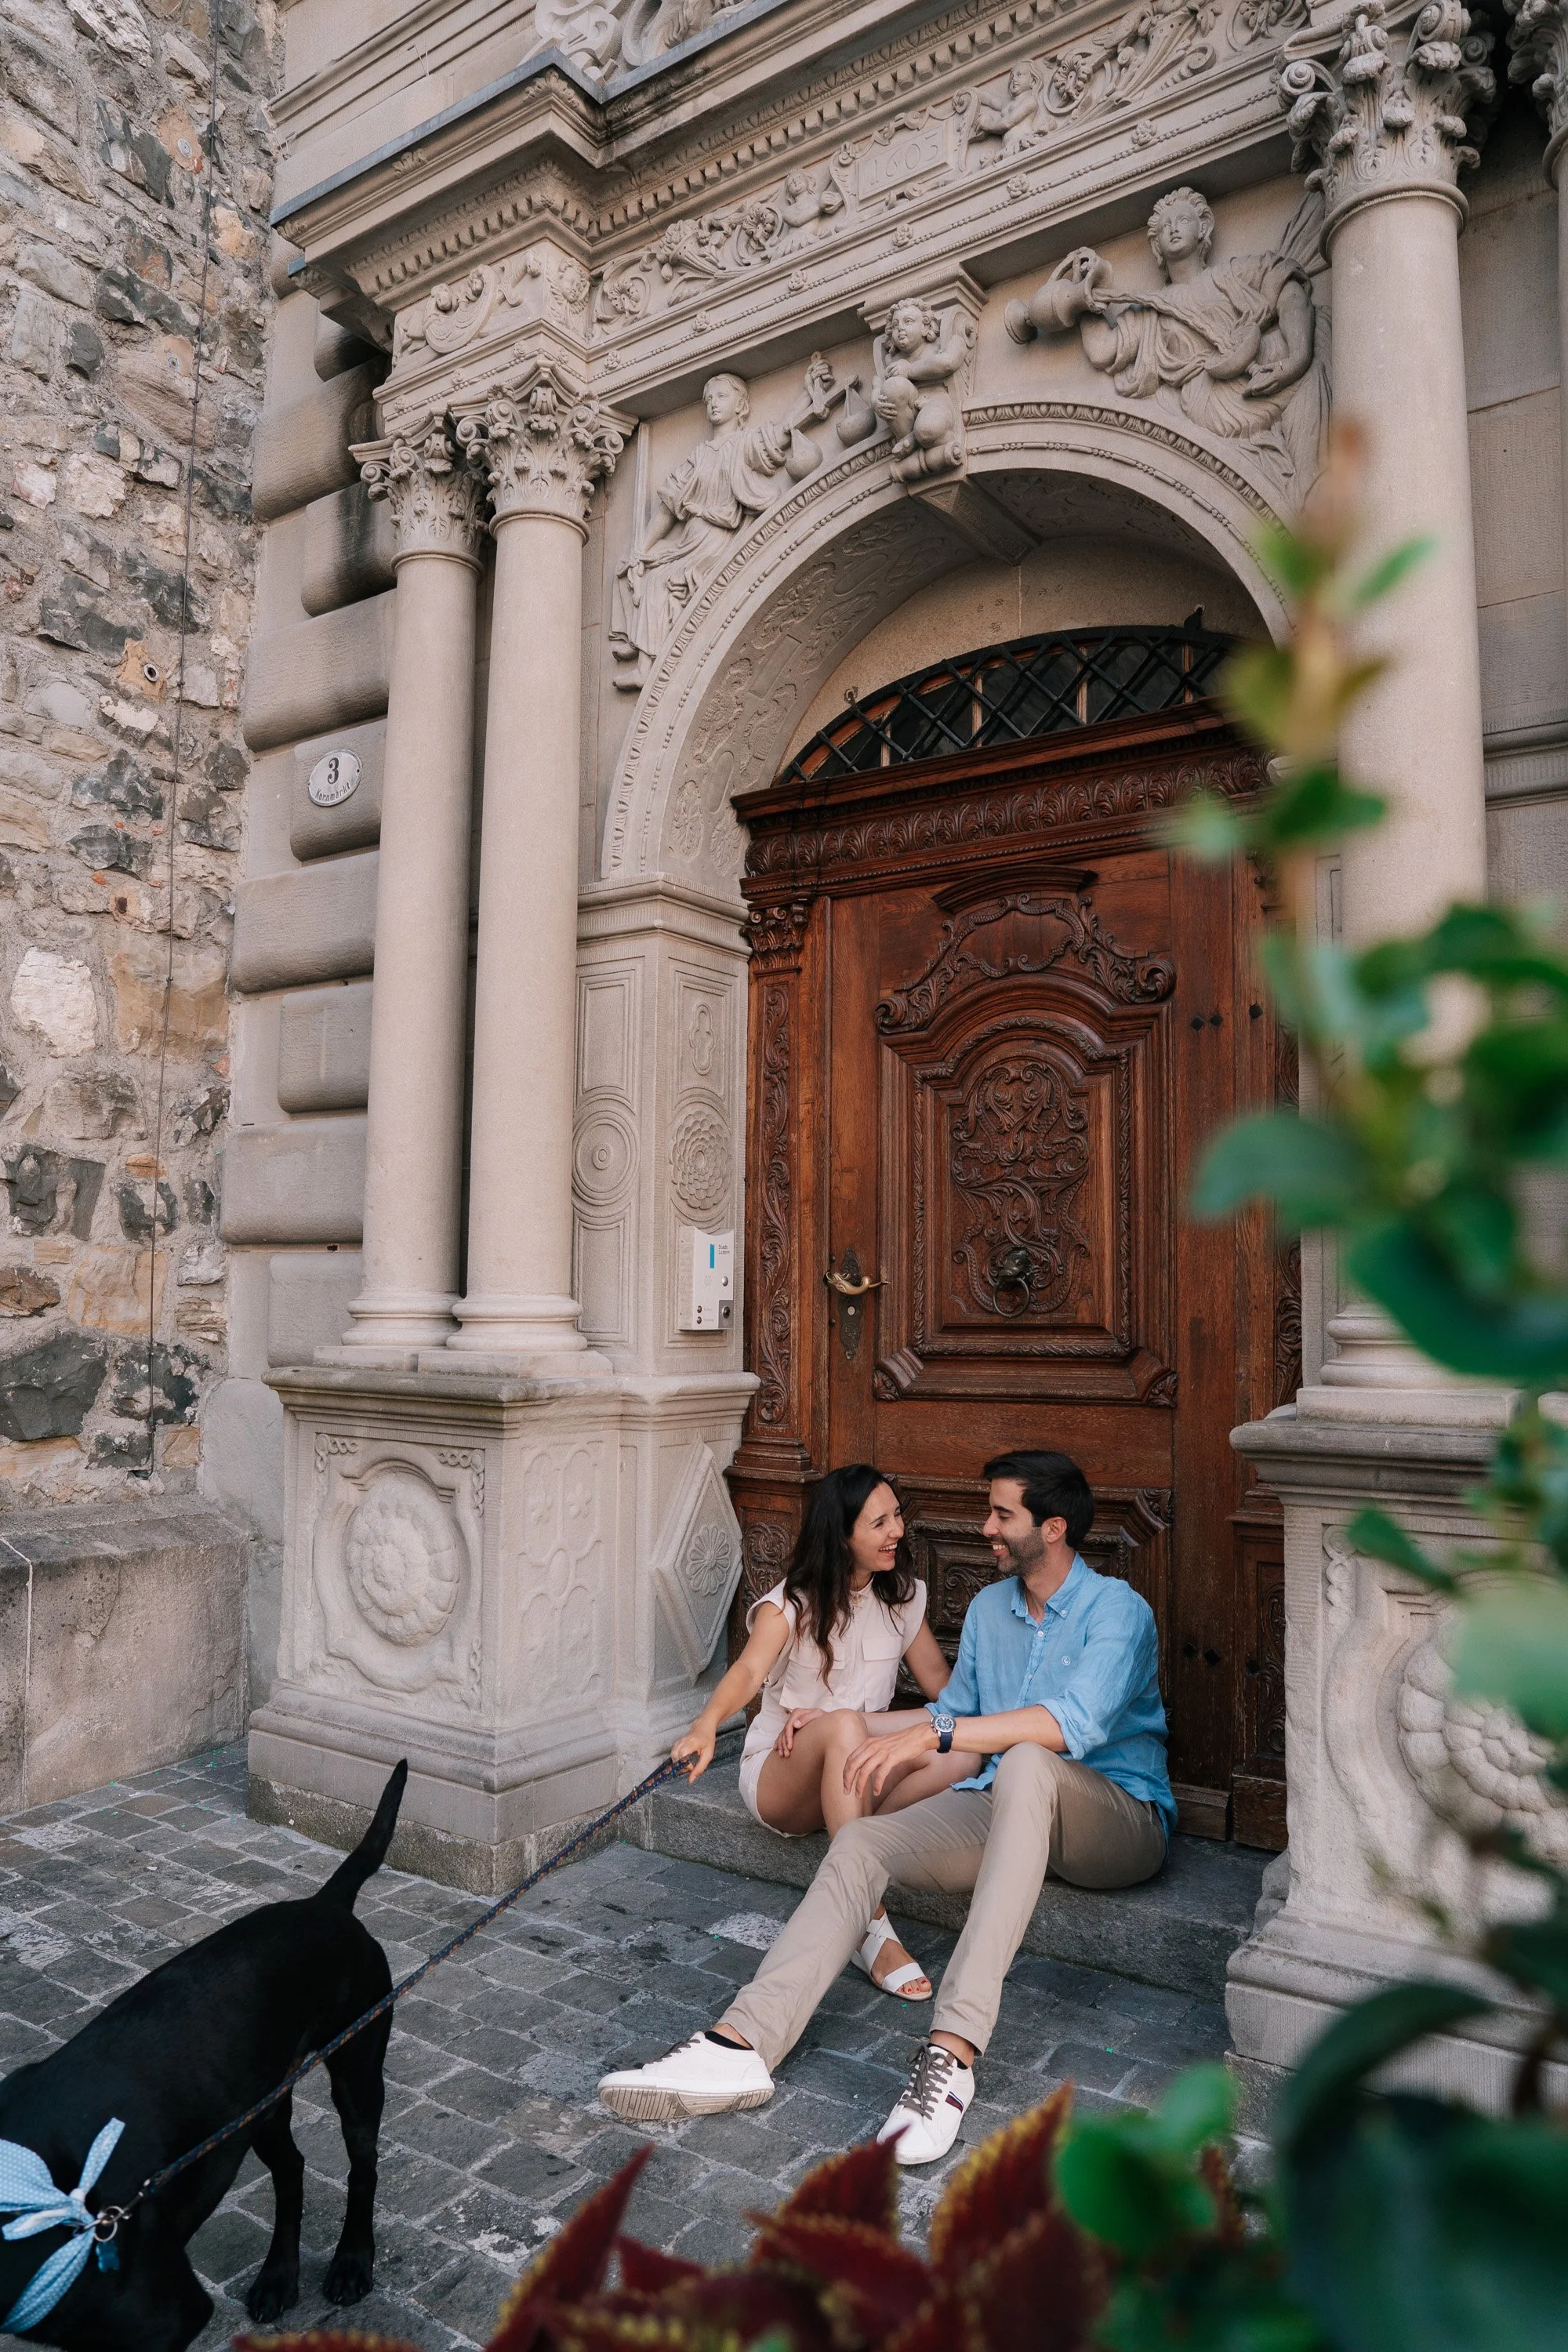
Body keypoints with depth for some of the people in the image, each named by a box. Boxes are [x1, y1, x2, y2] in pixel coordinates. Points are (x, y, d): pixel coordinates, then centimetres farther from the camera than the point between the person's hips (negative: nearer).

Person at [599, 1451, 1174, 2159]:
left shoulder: (1117, 1610, -10)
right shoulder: (987, 1608, 14)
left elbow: (1077, 1725, -27)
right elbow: (956, 1715, 26)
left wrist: (935, 1733, -30)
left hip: (1119, 1816, -6)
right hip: (1005, 1806, 7)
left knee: (1027, 1764, -40)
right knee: (861, 1842, -18)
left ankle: (952, 2047, -46)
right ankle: (742, 2043, -30)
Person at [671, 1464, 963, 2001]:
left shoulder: (903, 1596, 4)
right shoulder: (793, 1604, -10)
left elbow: (940, 1684, 9)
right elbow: (749, 1671, -28)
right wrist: (707, 1725, -48)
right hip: (779, 1776, -3)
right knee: (843, 1725, -40)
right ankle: (872, 1929, -38)